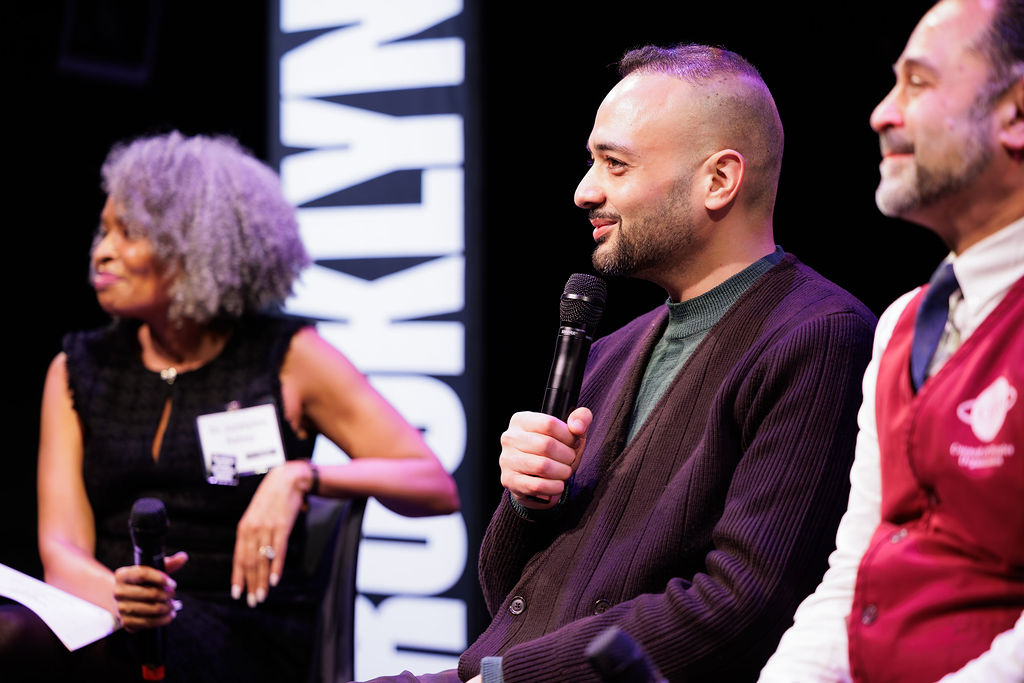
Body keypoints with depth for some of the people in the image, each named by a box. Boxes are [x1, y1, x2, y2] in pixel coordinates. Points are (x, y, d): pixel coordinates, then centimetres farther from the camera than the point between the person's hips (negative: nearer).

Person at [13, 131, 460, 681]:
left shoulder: (288, 358, 4)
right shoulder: (77, 370, 14)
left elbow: (436, 487, -1)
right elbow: (62, 547, 2)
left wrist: (301, 477, -17)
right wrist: (115, 595, -21)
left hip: (246, 639, -3)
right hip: (118, 627, 3)